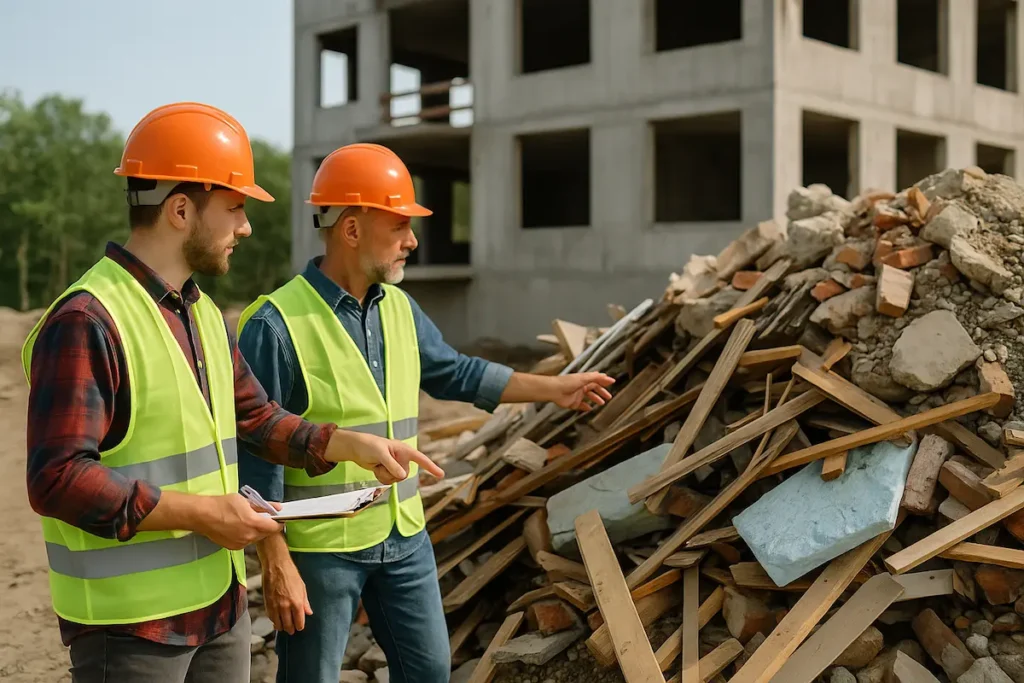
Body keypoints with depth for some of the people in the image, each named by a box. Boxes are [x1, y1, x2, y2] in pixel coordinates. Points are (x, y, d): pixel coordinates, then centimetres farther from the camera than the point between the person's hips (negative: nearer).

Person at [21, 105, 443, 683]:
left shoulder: (204, 315, 11)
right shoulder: (86, 322, -18)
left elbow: (260, 420, 18)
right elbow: (58, 478, -24)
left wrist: (355, 445, 6)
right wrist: (201, 514, -21)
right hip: (130, 622, -8)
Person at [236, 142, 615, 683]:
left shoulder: (399, 307, 5)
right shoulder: (277, 325, -18)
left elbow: (454, 373, 19)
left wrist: (554, 388, 19)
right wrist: (276, 565, -18)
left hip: (404, 537, 7)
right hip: (319, 548, -7)